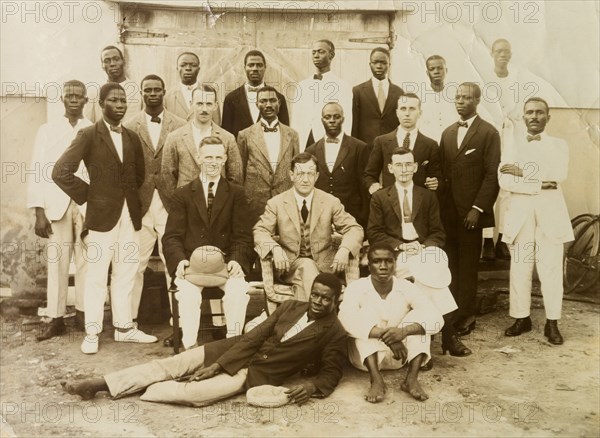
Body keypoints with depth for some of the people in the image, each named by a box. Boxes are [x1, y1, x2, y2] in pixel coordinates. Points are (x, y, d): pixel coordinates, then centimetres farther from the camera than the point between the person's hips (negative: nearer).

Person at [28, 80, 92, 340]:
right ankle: (56, 318, 7)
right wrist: (39, 213, -3)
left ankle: (83, 312, 12)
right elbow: (37, 172, 5)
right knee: (57, 262, 0)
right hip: (56, 205, 1)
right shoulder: (47, 130, 9)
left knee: (85, 261, 0)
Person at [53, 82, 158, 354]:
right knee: (96, 276, 2)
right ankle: (92, 333, 13)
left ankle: (124, 327, 22)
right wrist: (87, 195, -8)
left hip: (130, 215, 5)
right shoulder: (89, 135, -4)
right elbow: (61, 171, -11)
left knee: (126, 275, 11)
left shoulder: (132, 137, 12)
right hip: (102, 215, -5)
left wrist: (131, 196, 11)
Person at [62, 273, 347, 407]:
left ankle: (135, 389, -3)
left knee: (195, 393, -25)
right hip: (238, 351, 5)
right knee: (172, 364, -6)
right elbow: (255, 336, 1)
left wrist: (312, 385, -25)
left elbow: (332, 372, -1)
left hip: (258, 371, -5)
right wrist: (217, 365, -8)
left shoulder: (334, 333, -6)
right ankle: (97, 384, -2)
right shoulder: (290, 306, 5)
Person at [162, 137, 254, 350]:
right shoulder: (182, 194, 12)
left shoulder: (236, 193, 12)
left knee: (238, 292, -30)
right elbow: (172, 236, 5)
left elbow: (242, 236, 5)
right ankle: (190, 347, -19)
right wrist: (179, 260, -16)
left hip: (226, 263, 0)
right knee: (188, 295, -31)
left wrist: (237, 260, -15)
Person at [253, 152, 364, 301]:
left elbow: (354, 229, 5)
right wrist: (275, 249, -25)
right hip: (290, 265, 0)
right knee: (307, 266, -33)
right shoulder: (276, 203, 4)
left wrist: (345, 250, -17)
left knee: (302, 283, -32)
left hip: (323, 265, 0)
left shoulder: (331, 202, 5)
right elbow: (260, 231, -2)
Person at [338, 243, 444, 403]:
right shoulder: (356, 287, -15)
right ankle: (376, 379, -35)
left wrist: (404, 331, -40)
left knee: (418, 316, -18)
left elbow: (436, 319, -21)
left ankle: (412, 378, -27)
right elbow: (346, 319, -34)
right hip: (366, 357, -2)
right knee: (367, 312, -26)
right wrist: (385, 335, -44)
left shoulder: (406, 287, -9)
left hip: (399, 354, 2)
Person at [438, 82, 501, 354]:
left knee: (467, 268, 0)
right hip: (447, 211, 5)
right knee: (450, 266, 4)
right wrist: (439, 205, 6)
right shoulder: (447, 132, 17)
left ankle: (461, 320, 8)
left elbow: (492, 175, -7)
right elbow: (442, 171, 14)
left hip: (471, 211, -5)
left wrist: (478, 208, -14)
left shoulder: (489, 133, -2)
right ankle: (464, 317, 14)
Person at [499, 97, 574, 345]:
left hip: (550, 213, -1)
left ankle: (552, 323, 7)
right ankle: (521, 318, 13)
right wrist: (540, 184, -12)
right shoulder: (512, 148, 12)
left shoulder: (559, 145, 11)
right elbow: (504, 181, -4)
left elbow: (559, 174, -9)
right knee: (519, 269, 2)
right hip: (519, 214, 1)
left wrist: (522, 172, -8)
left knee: (551, 269, -2)